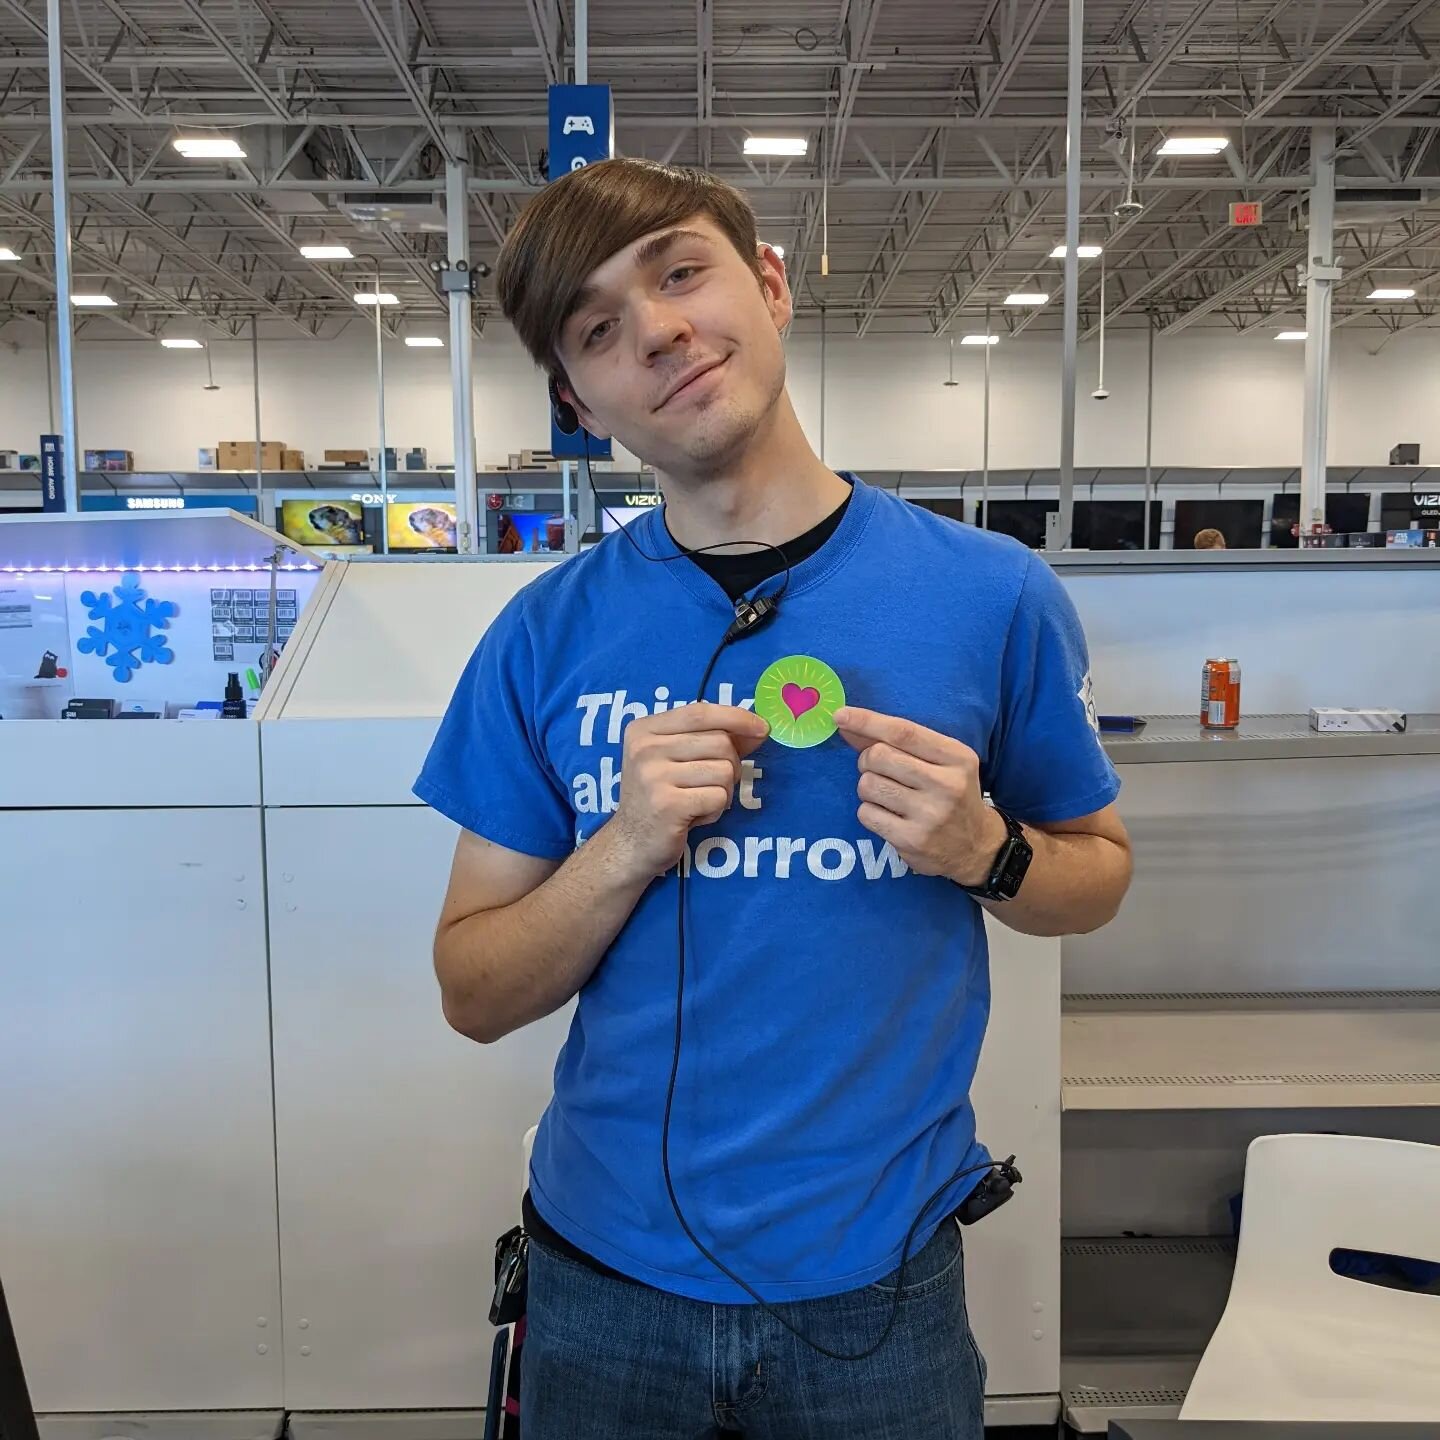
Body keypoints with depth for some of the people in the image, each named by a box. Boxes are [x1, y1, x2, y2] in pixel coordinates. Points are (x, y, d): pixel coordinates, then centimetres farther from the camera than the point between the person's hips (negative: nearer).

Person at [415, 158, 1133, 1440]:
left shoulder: (994, 595, -10)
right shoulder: (547, 637, -6)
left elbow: (1098, 869, 4)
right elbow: (475, 996, -3)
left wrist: (984, 848, -17)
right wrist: (627, 851, -21)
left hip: (875, 1278, -1)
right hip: (608, 1270, 2)